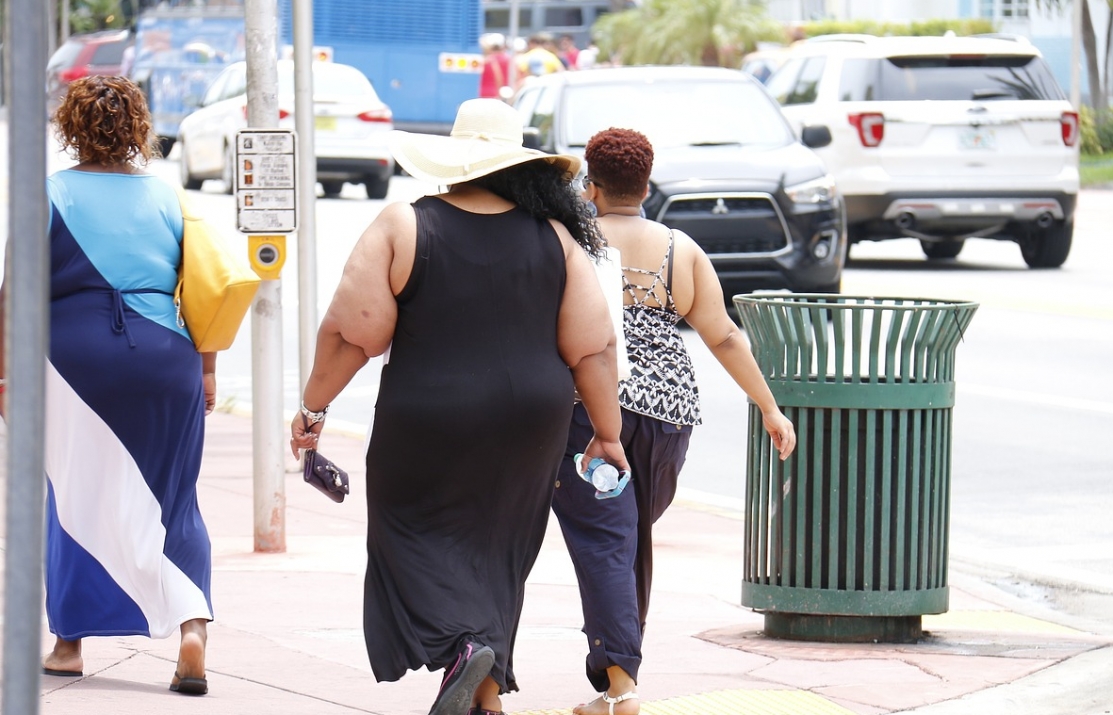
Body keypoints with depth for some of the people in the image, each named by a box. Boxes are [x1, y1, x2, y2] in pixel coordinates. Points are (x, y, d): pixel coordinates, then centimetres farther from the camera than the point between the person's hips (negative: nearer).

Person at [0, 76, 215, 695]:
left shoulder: (51, 196, -2)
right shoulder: (167, 196, 5)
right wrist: (206, 369, 12)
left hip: (73, 358, -2)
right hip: (163, 360, 2)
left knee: (73, 499, 10)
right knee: (170, 501, 8)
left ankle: (70, 642, 15)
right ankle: (193, 627, -11)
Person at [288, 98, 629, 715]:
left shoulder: (403, 227, -8)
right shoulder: (553, 236, 0)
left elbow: (351, 331, -10)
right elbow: (593, 346, -1)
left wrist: (313, 406, 2)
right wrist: (607, 432, 7)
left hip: (427, 421, -4)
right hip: (530, 426, 4)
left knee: (417, 535, 9)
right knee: (495, 548, 16)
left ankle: (463, 643, -16)